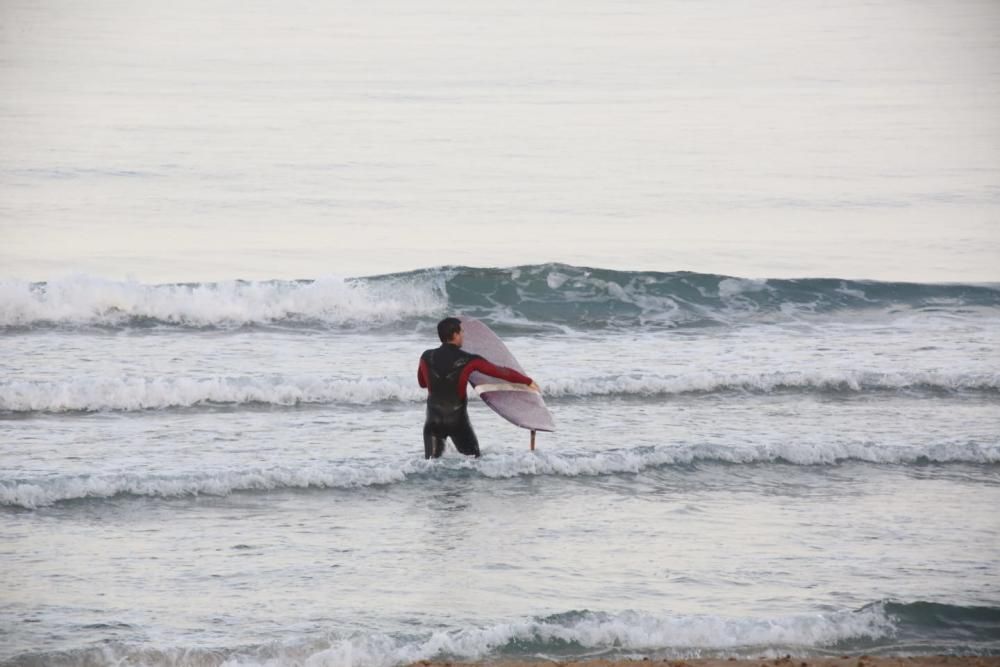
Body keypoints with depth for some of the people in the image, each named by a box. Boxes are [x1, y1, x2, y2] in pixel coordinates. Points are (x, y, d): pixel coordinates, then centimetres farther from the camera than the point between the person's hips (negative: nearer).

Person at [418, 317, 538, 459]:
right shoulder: (468, 361, -11)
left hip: (433, 419, 2)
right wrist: (528, 381, 11)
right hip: (458, 420, -2)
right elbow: (501, 372, -1)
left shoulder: (427, 358, -4)